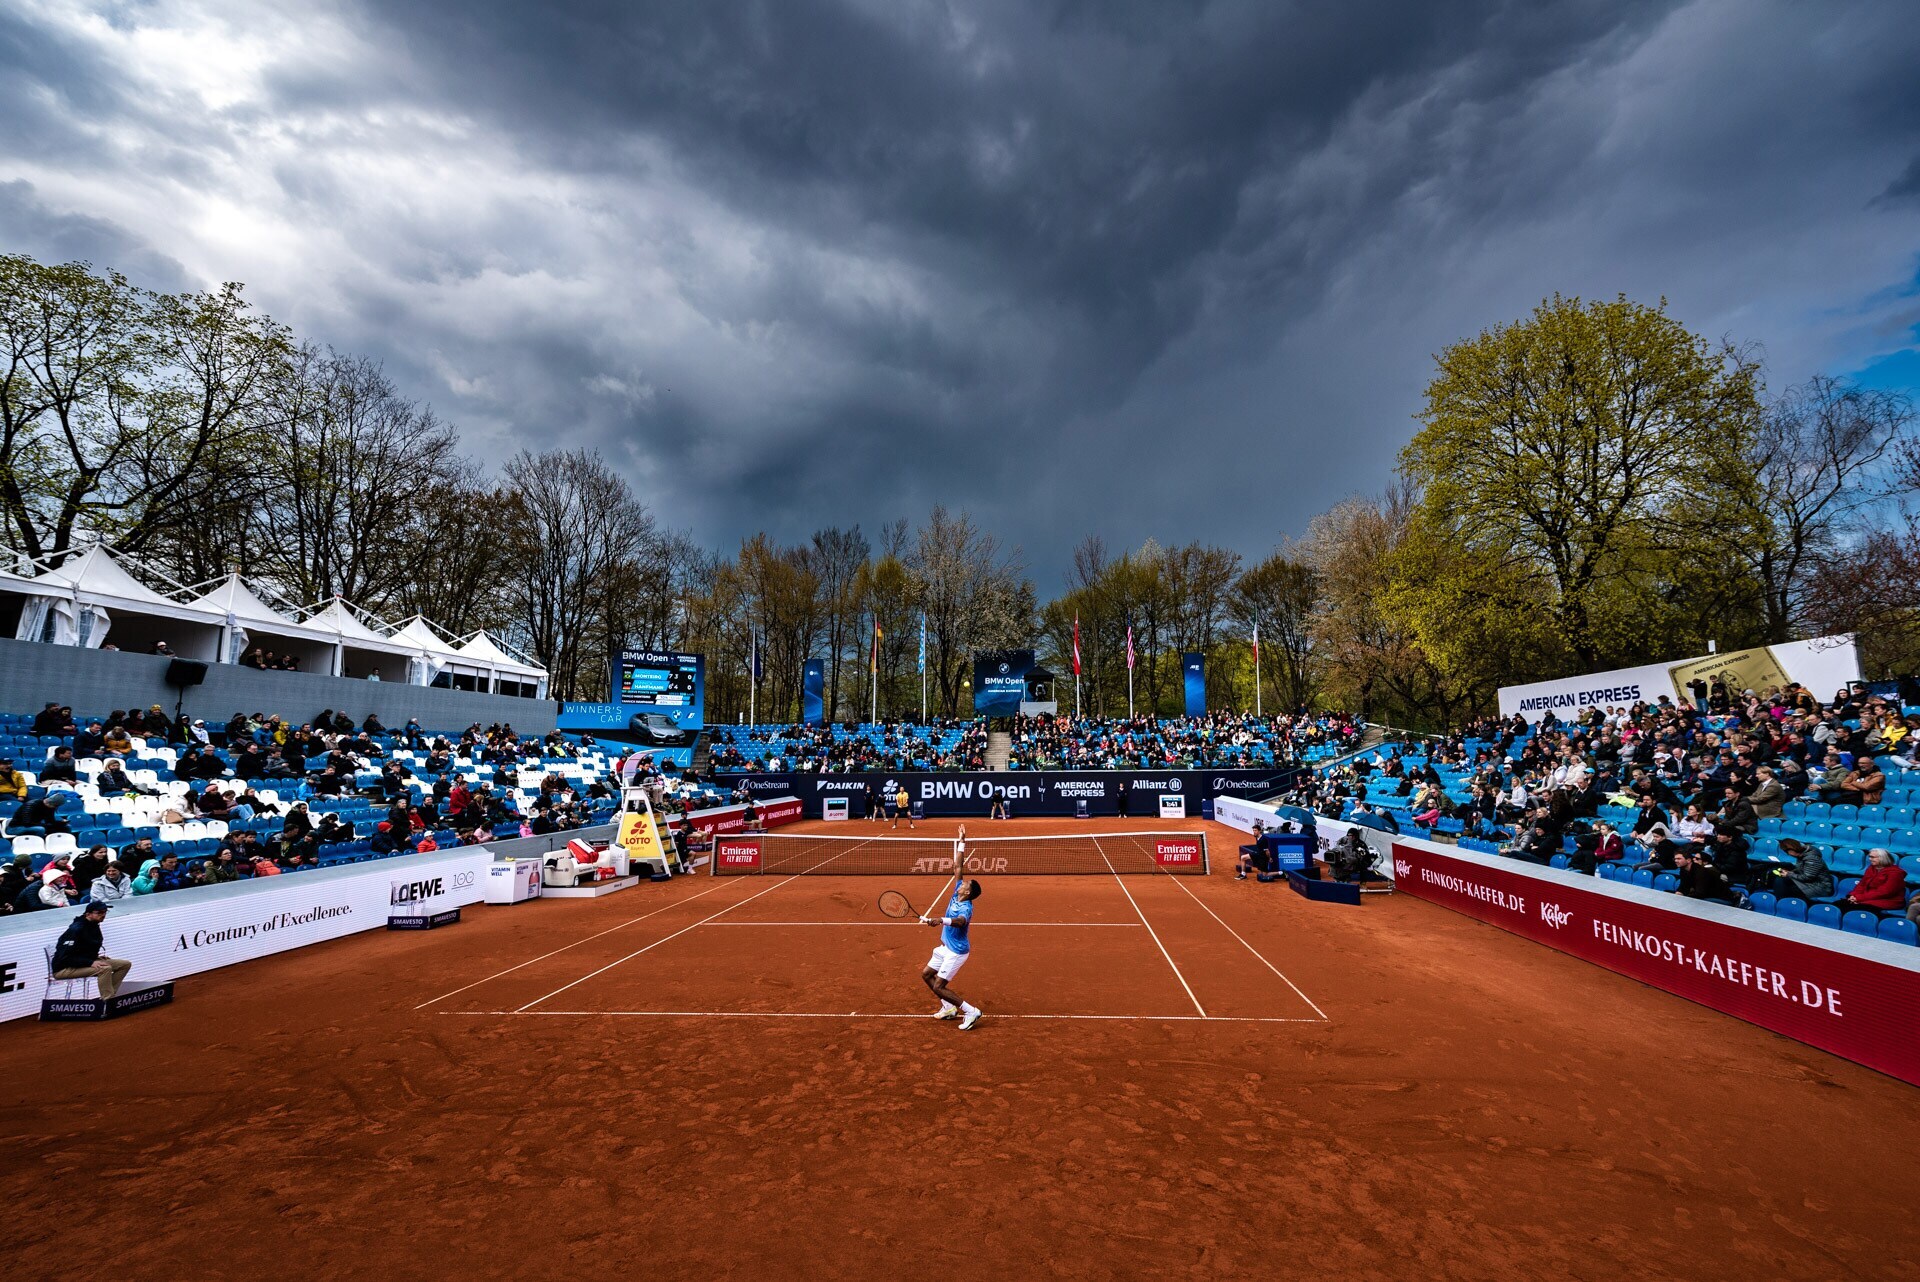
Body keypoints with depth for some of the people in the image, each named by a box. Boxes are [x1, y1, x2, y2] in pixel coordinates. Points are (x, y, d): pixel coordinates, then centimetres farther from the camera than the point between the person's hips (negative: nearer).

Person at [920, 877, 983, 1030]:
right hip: (945, 947, 10)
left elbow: (960, 921, -52)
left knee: (938, 987, -10)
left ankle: (971, 1012, -4)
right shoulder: (956, 895, -4)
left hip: (956, 952, -10)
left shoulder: (965, 908, -29)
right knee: (926, 975, 17)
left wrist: (940, 919, -67)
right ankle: (949, 1008, 26)